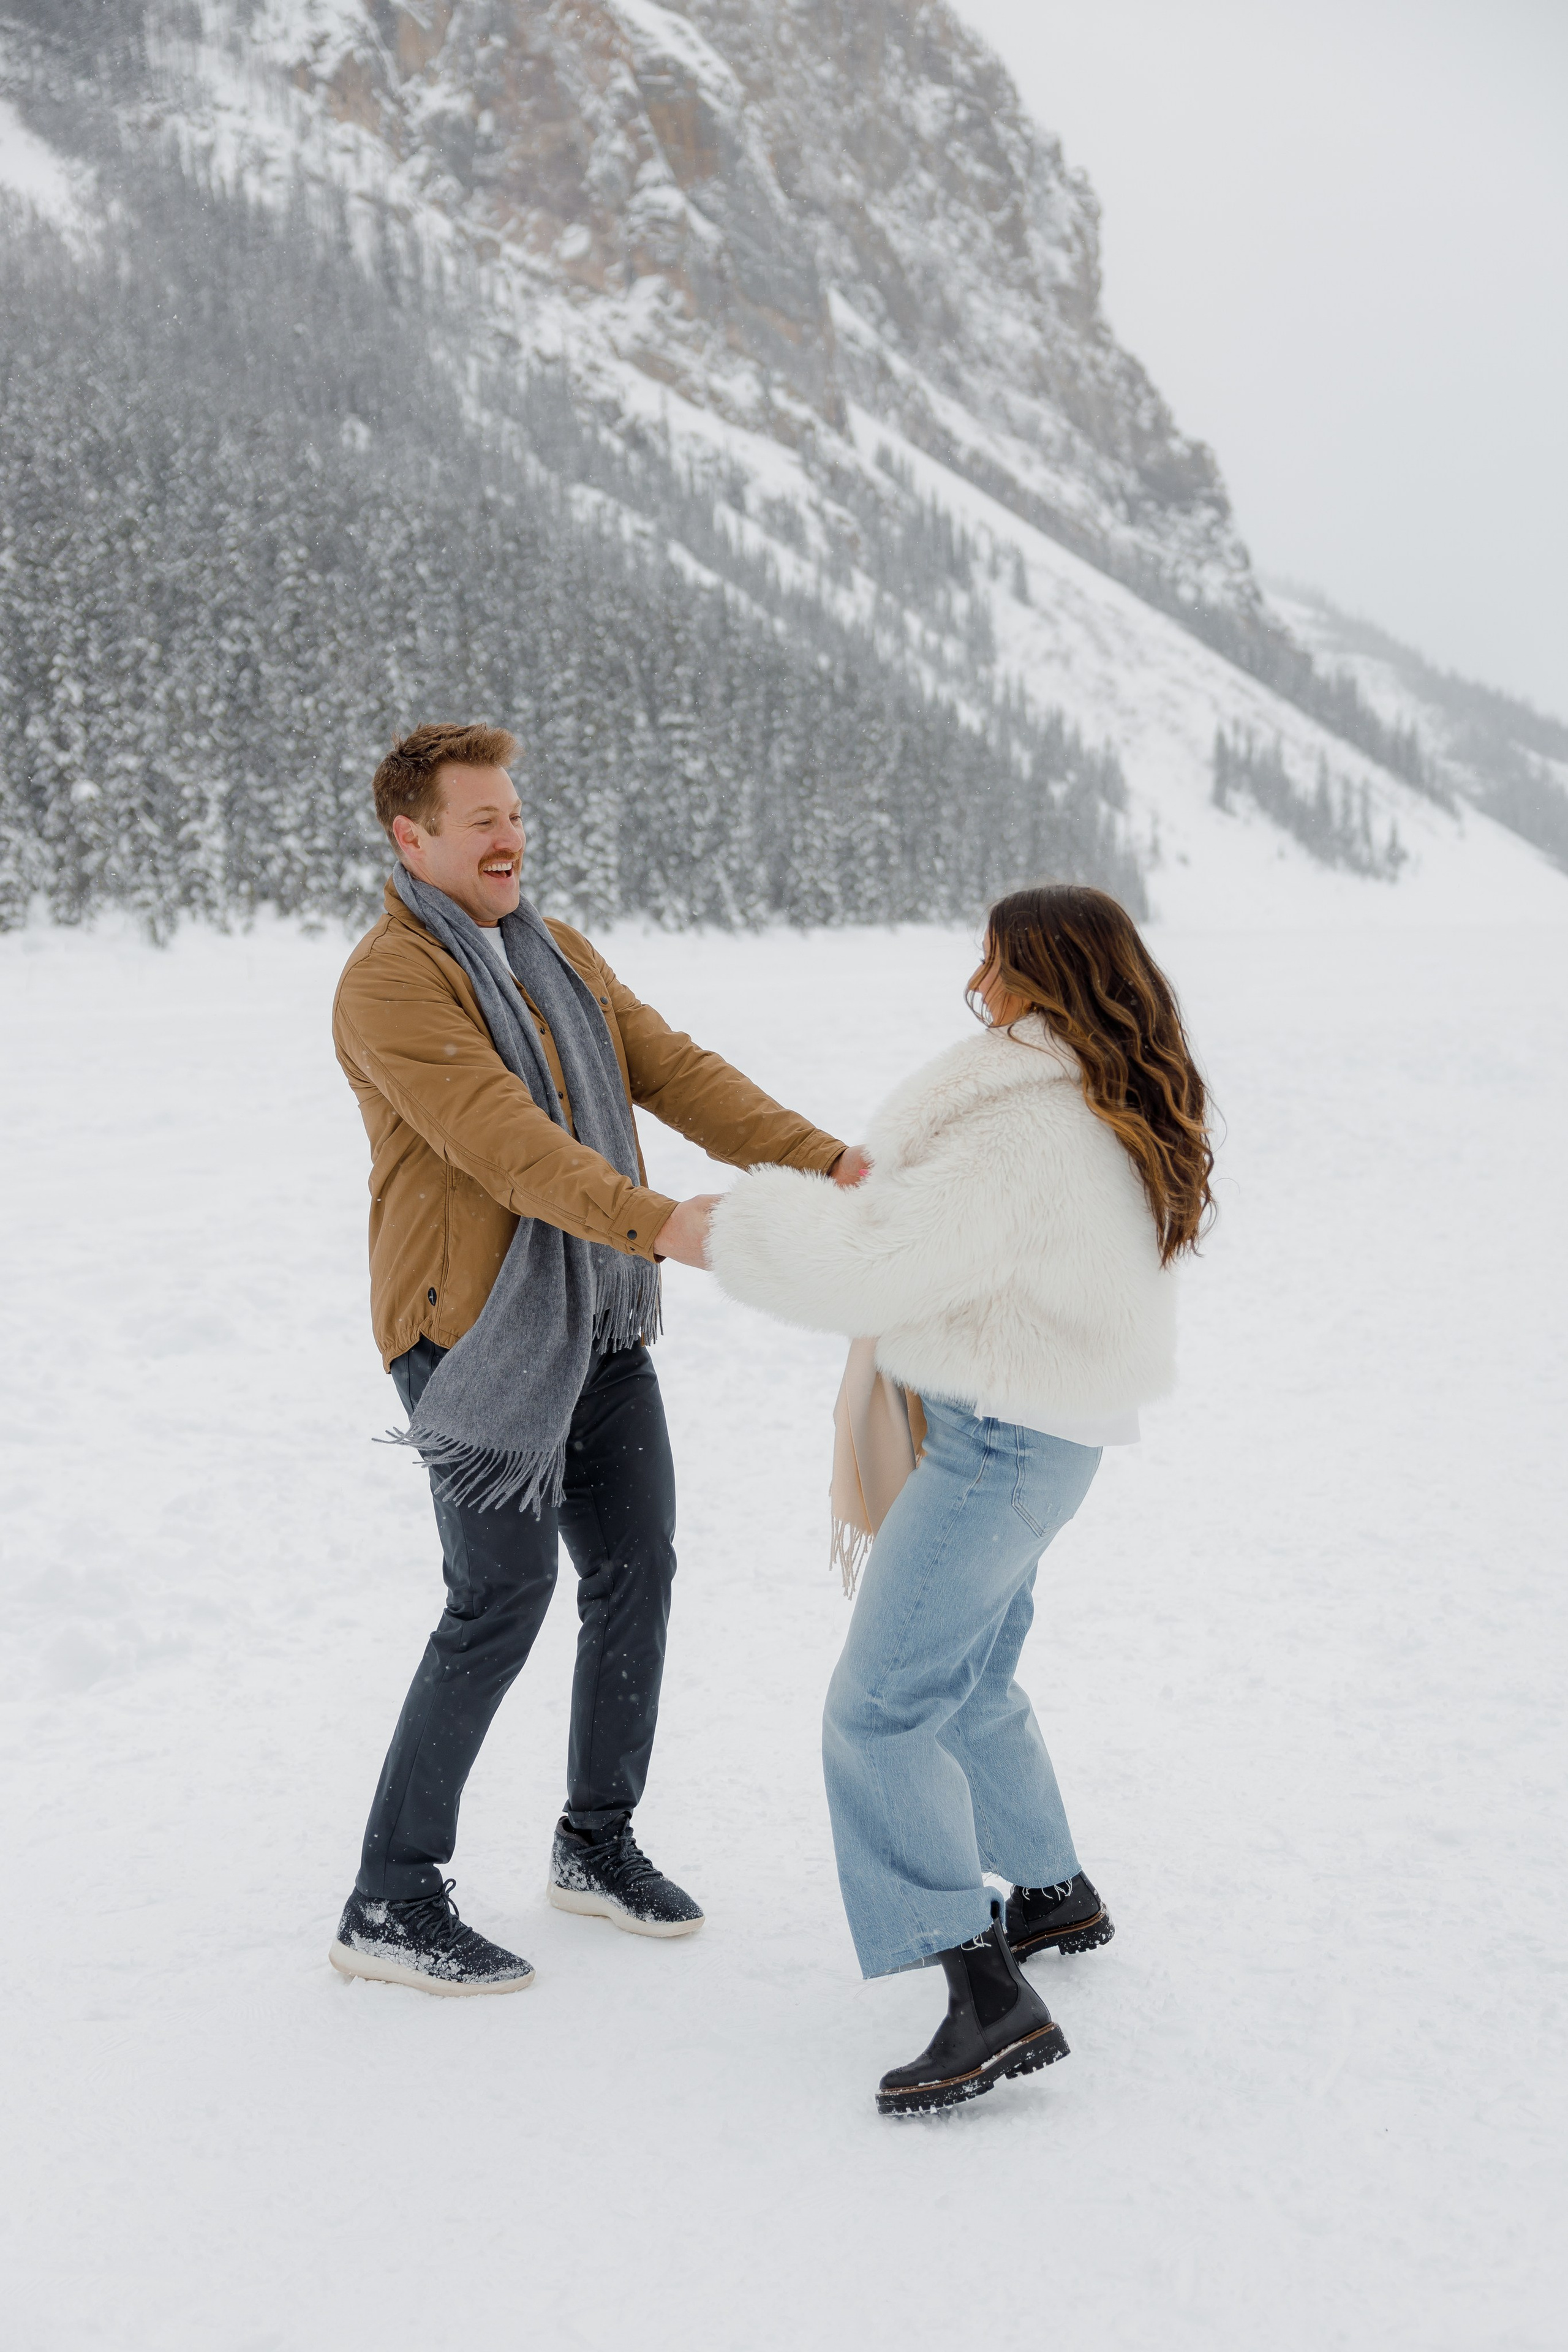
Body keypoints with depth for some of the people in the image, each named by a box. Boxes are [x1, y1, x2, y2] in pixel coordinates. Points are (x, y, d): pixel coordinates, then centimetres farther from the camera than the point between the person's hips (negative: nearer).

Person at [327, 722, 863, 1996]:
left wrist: (820, 1158, -10)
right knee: (502, 1601, -8)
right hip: (477, 1330, -8)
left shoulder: (561, 953, 13)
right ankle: (390, 1904, 6)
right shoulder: (390, 982, -13)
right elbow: (502, 1140, -25)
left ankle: (598, 1842, 28)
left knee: (637, 1568, 10)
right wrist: (657, 1223, -35)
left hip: (597, 1323, 8)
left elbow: (676, 1074, 4)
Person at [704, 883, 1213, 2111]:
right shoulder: (1113, 1113, 7)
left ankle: (992, 2002, -10)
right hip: (1038, 1429, 10)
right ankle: (1056, 1893, 41)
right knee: (968, 1680, 25)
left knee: (880, 1711, -9)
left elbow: (873, 1272, -28)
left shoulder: (1024, 1136, -25)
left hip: (1002, 1442, -10)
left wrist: (742, 1221, -14)